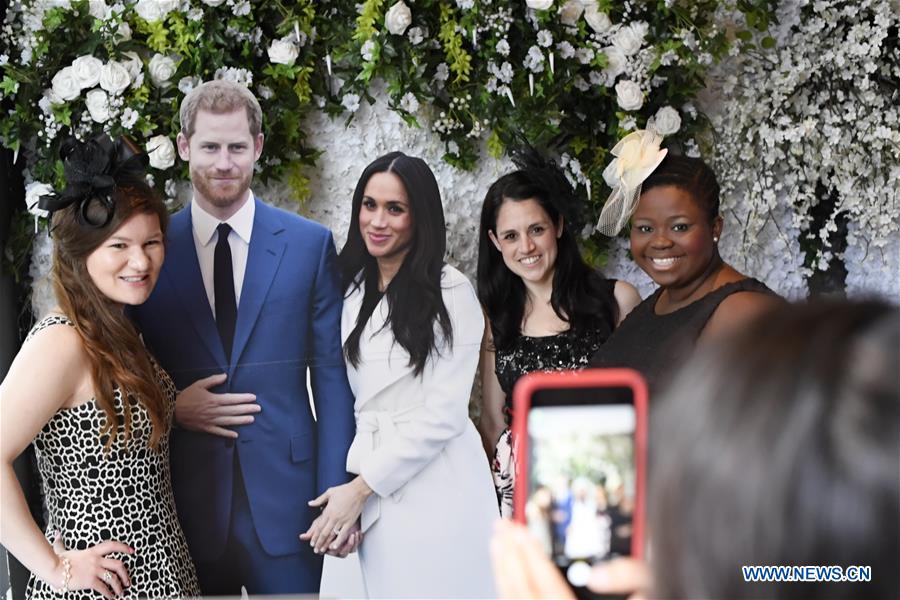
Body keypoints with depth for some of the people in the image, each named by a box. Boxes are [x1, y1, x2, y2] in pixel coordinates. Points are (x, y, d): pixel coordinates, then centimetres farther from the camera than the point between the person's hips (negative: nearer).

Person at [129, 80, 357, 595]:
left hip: (284, 498, 0)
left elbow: (331, 376, 0)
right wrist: (171, 407, -11)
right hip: (184, 500, 1)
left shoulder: (311, 244, 1)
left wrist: (337, 495, -5)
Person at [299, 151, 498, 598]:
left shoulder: (451, 292, -8)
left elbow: (443, 413, -12)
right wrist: (344, 485, 0)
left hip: (437, 489, -5)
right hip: (374, 498, 5)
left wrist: (360, 488, -9)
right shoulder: (352, 289, 10)